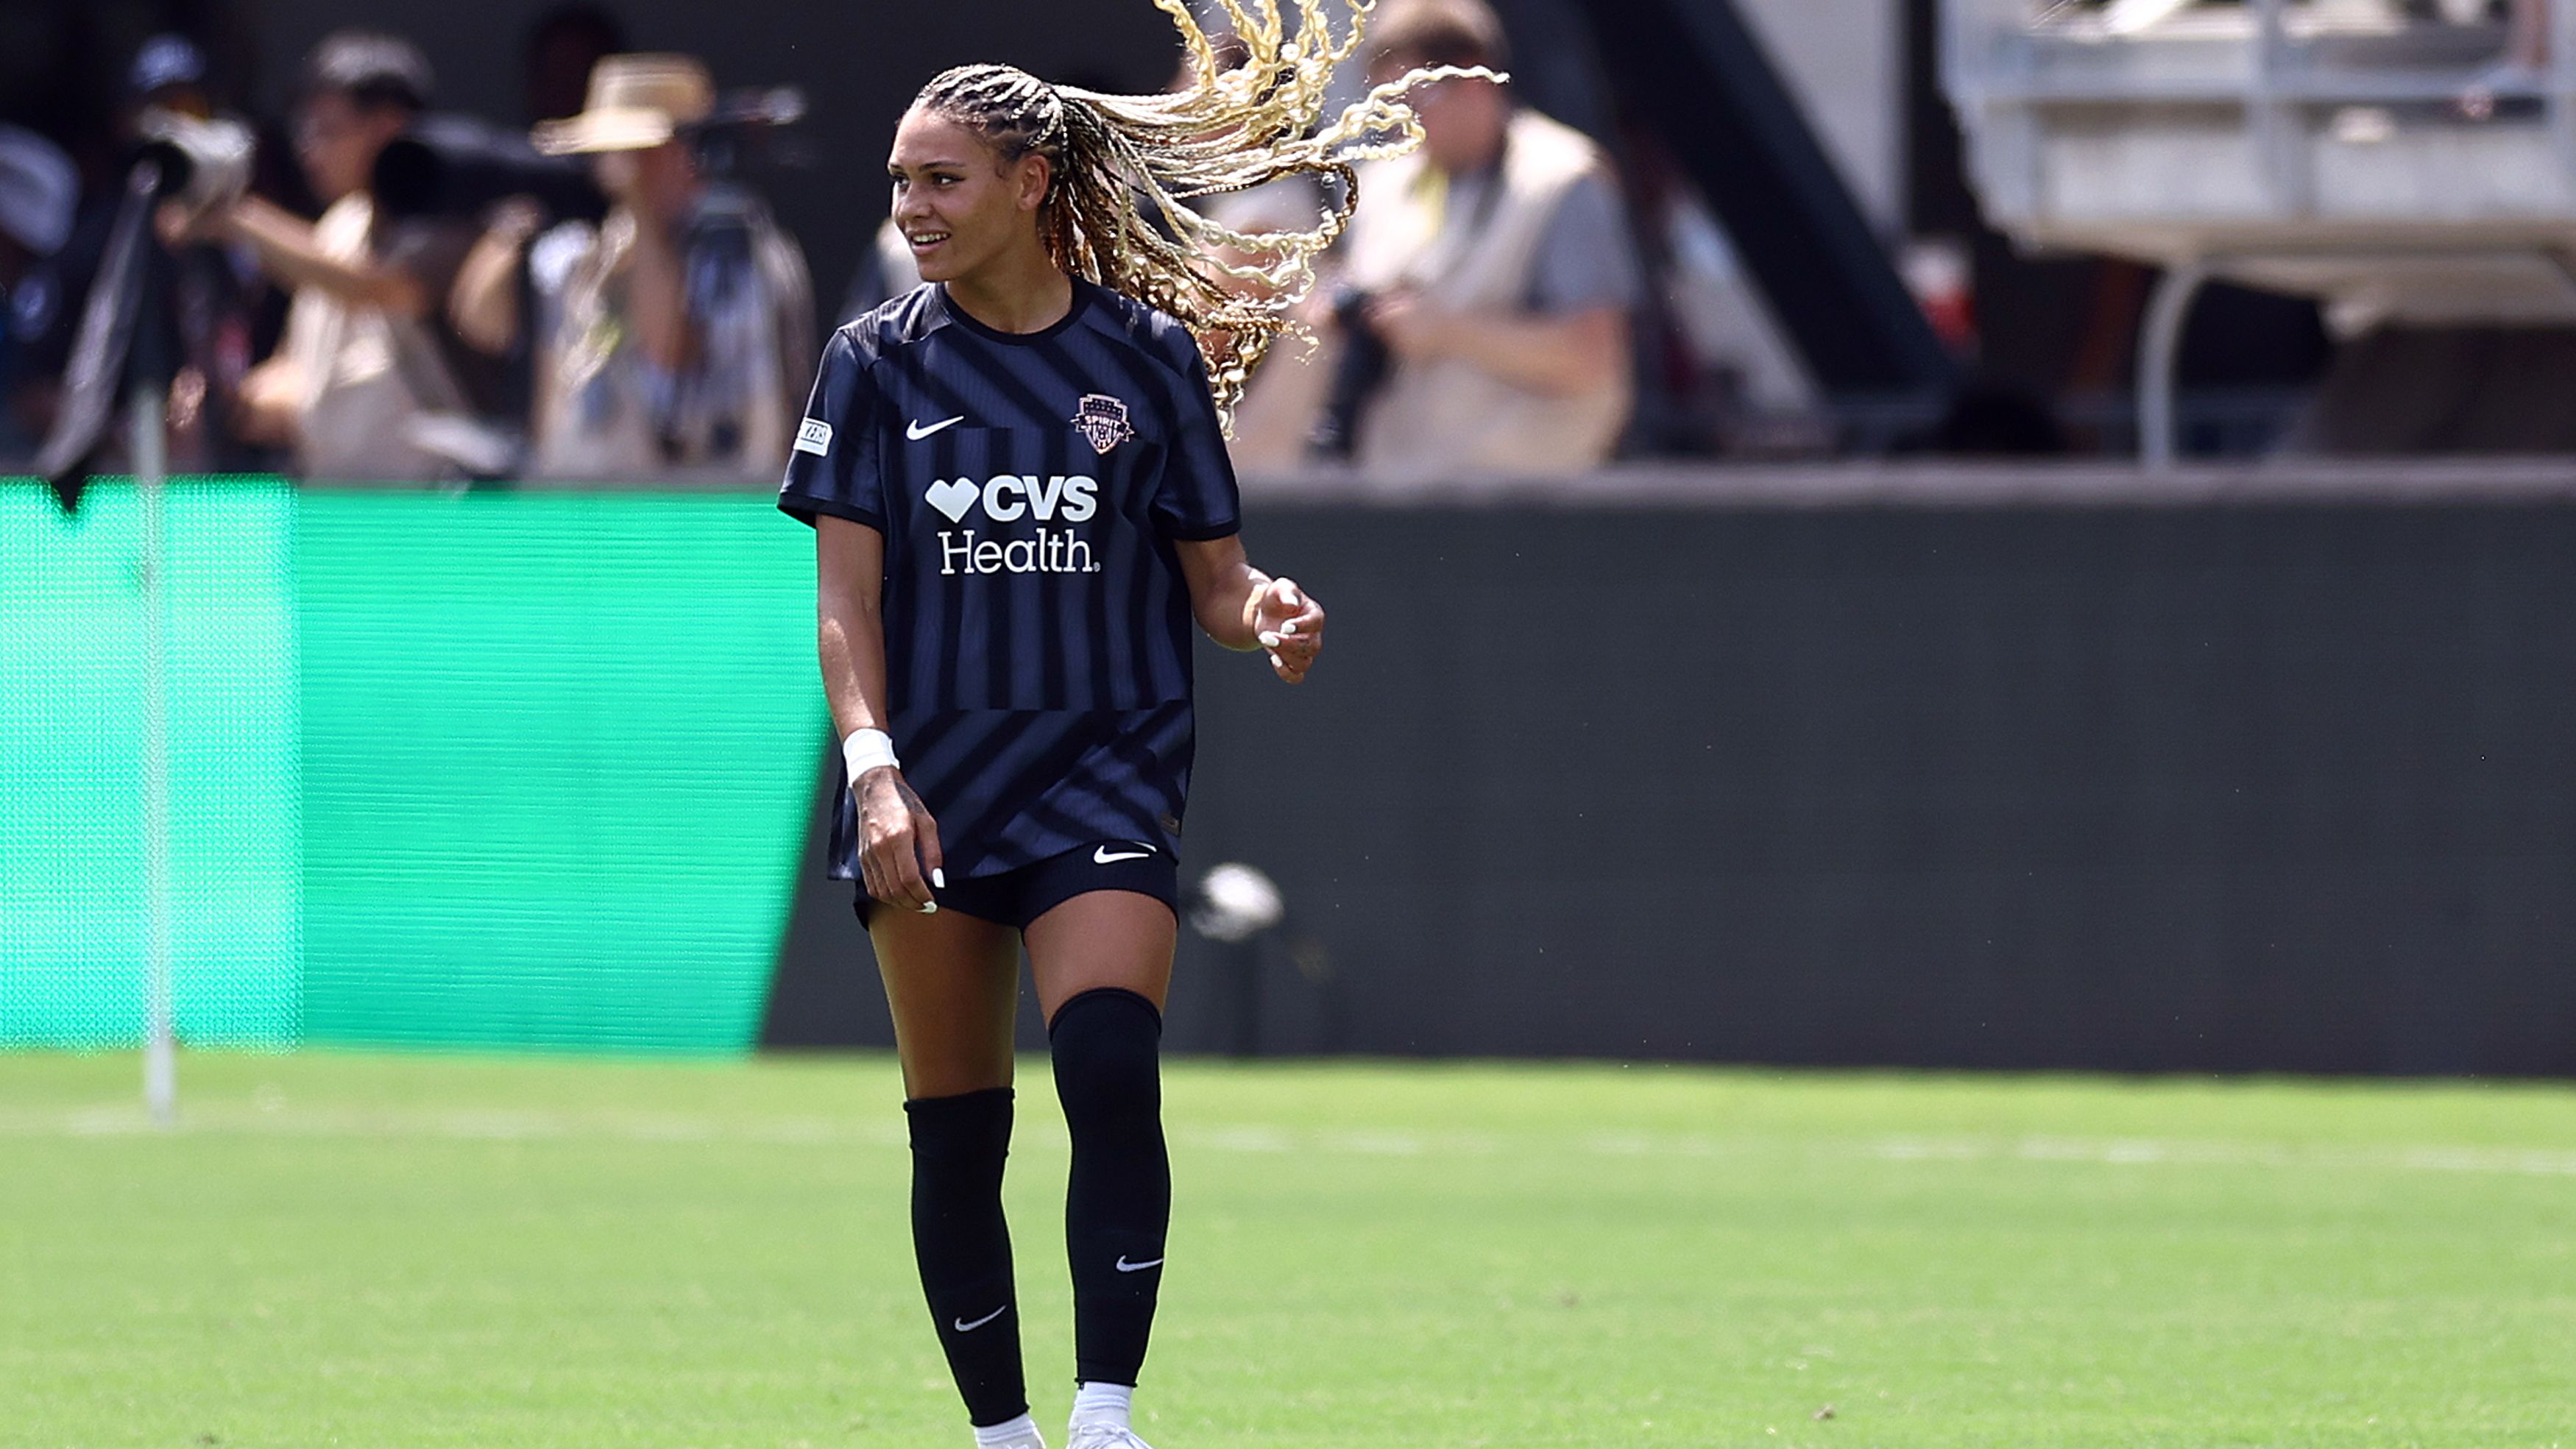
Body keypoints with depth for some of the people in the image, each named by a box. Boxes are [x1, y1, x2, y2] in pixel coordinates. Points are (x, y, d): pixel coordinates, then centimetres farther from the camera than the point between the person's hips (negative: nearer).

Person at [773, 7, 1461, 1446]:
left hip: (1107, 773, -2)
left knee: (1112, 1073, -22)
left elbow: (1214, 575, 8)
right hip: (932, 781, 2)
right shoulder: (880, 363, 5)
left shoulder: (1147, 354, 3)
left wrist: (1269, 613, -16)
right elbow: (846, 595, 0)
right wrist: (873, 762, -15)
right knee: (956, 1134, 3)